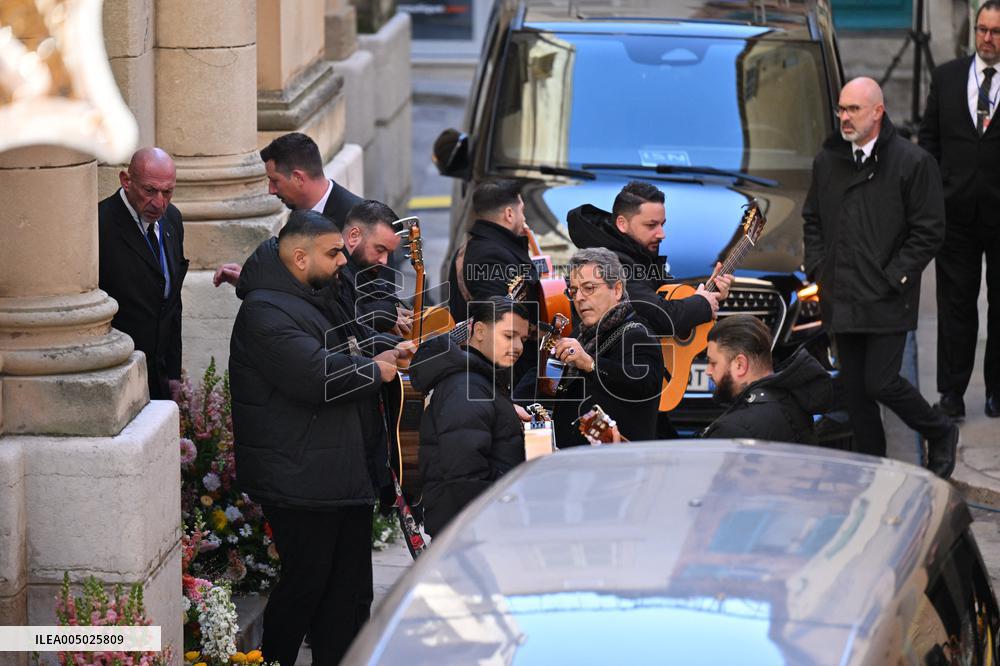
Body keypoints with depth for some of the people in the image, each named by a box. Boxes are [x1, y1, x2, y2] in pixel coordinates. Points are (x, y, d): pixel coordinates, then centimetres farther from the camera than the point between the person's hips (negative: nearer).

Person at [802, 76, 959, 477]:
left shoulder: (913, 163, -7)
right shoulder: (827, 162, 10)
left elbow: (929, 232, -7)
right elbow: (812, 219, 21)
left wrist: (893, 278, -11)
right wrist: (817, 269, 8)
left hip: (887, 303, -6)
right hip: (841, 301, 6)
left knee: (880, 382, -9)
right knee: (854, 389, 7)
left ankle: (940, 434, 16)